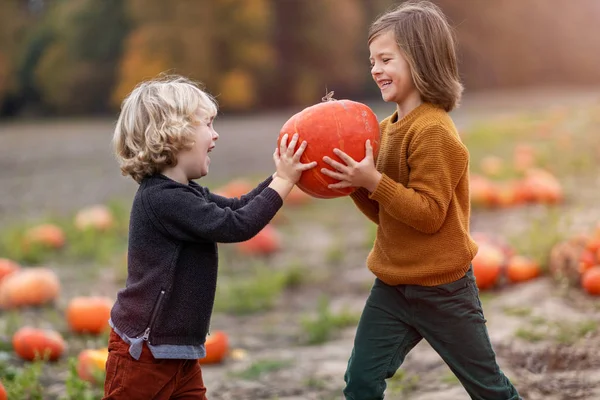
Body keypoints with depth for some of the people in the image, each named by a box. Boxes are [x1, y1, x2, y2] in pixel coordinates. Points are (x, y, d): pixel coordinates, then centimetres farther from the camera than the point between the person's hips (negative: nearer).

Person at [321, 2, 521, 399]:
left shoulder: (433, 131, -19)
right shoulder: (387, 128, 7)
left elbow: (430, 213, -23)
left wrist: (374, 181, -27)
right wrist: (355, 183, -5)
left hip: (441, 289, -8)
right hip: (393, 283, 8)